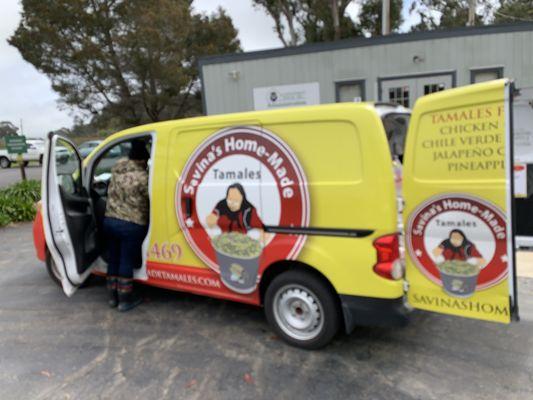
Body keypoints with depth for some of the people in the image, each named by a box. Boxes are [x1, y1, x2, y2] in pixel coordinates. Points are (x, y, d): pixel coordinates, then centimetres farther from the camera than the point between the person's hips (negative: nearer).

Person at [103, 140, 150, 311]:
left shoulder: (117, 168, 4)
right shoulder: (142, 177, -17)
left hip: (110, 221, 7)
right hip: (131, 225, -7)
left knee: (114, 259, 16)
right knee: (127, 262, 5)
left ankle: (113, 296, 28)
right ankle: (125, 299, 16)